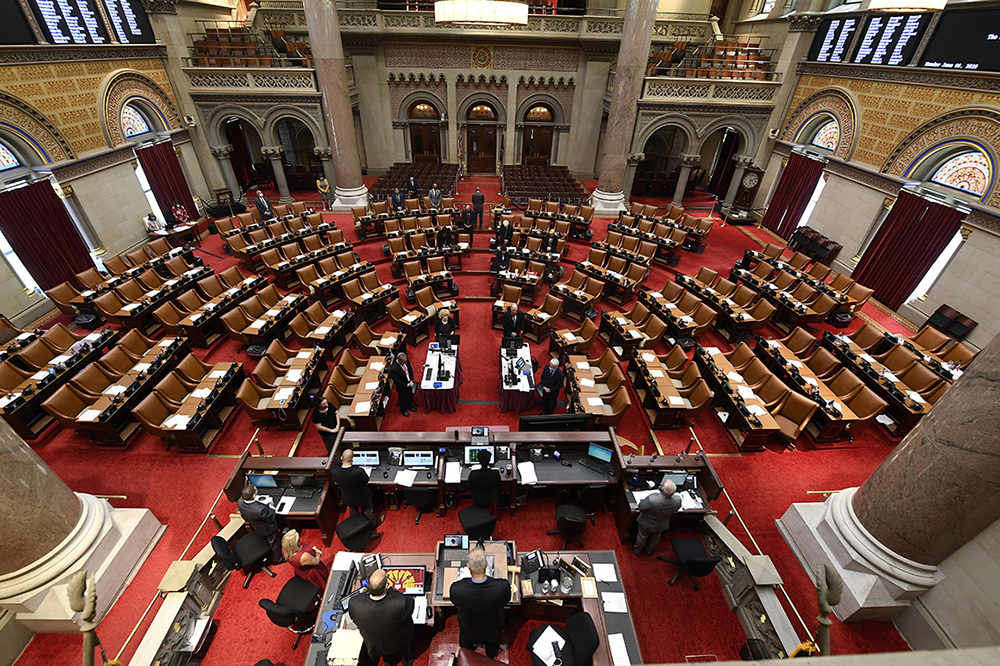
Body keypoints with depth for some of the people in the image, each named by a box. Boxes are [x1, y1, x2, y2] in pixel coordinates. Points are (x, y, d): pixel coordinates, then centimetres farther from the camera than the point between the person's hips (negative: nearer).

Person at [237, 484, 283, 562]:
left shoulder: (240, 502, -29)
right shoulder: (260, 510, -48)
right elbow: (271, 517, -27)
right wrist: (270, 507, -10)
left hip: (256, 527, 7)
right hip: (268, 528, -7)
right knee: (274, 544, 24)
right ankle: (276, 559, 50)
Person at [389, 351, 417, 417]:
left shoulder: (406, 360, -18)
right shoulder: (393, 369, -36)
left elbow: (410, 369, -3)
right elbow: (397, 382, -26)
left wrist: (411, 381, -12)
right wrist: (407, 385, -24)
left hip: (409, 383, 6)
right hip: (402, 387, -6)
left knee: (410, 396, 31)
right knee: (403, 399, 22)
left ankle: (410, 406, 61)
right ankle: (403, 410, 51)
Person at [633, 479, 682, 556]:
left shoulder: (652, 499, -47)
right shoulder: (677, 500, -35)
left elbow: (641, 508, -26)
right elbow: (675, 510, -10)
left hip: (646, 524, -3)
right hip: (661, 526, 3)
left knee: (642, 537, 29)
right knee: (655, 538, 35)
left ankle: (636, 550, 56)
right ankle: (649, 551, 61)